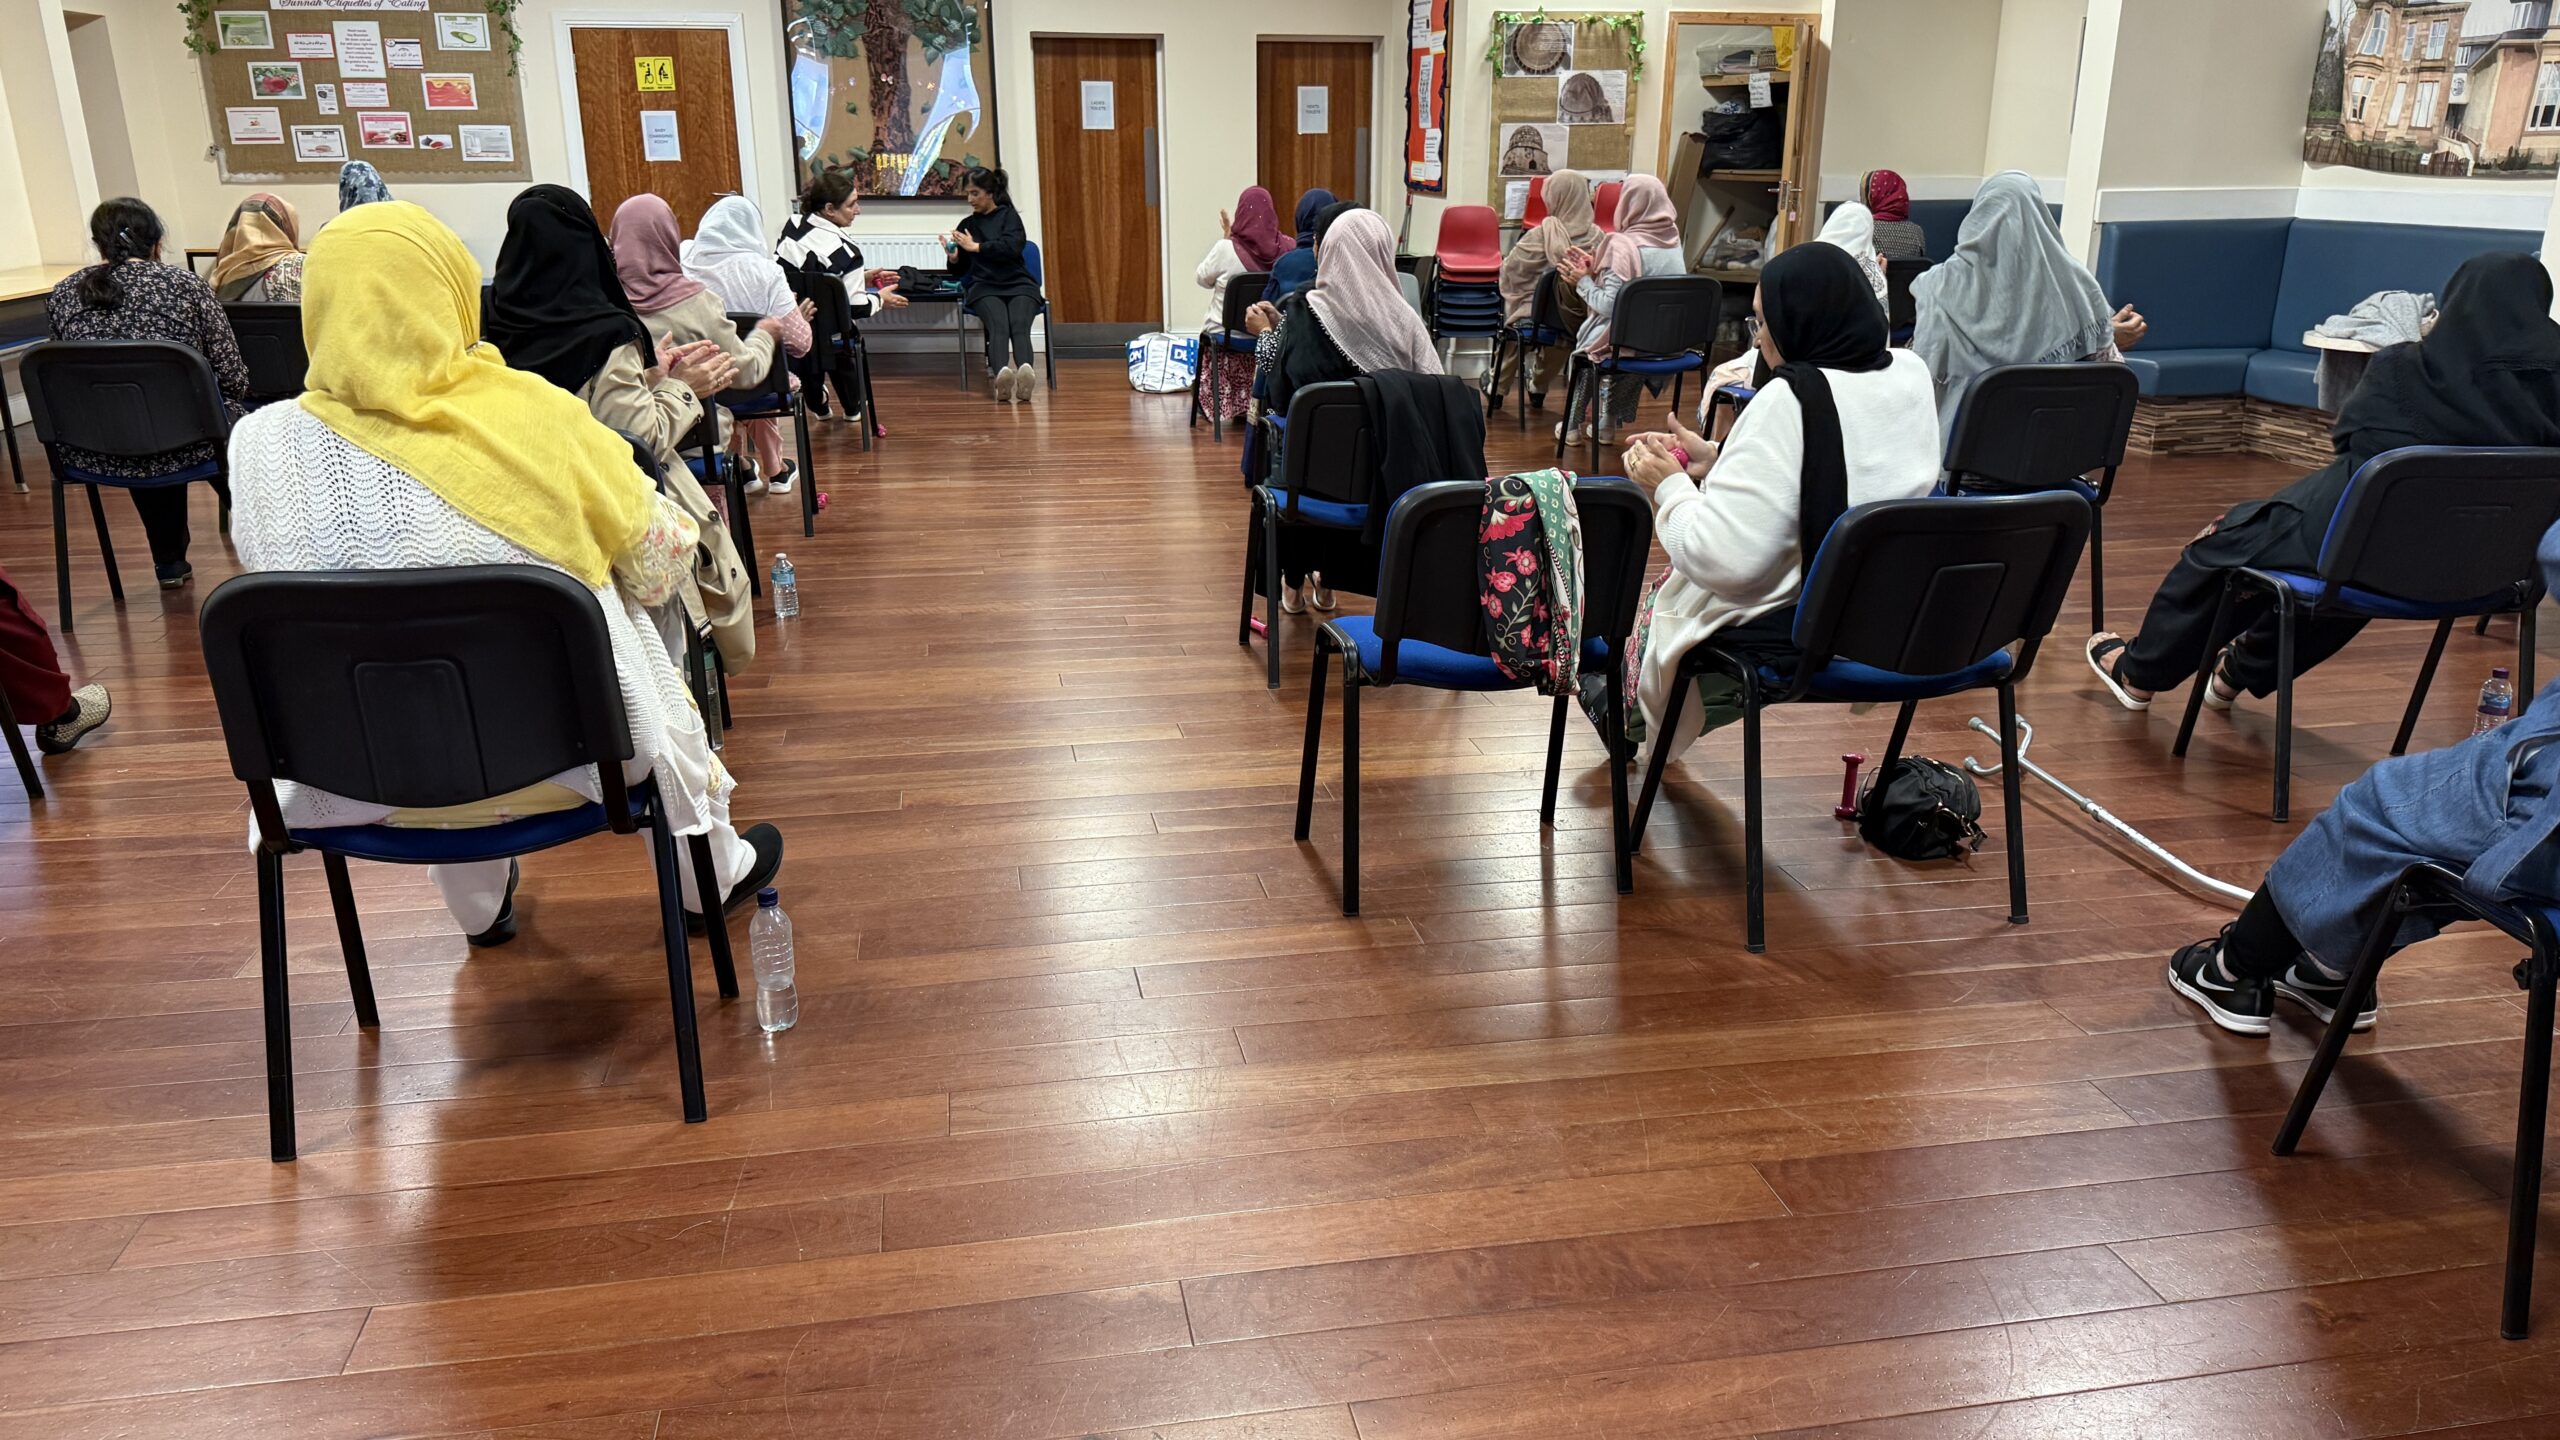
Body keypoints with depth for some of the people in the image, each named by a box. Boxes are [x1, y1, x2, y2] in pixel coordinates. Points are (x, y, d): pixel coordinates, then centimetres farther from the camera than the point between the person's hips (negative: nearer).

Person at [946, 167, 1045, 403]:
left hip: (1018, 285, 0)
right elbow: (960, 270, 24)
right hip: (984, 287, 1)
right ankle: (1001, 374, -62)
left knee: (1019, 326, -33)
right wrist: (953, 258, 2)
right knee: (998, 326, -33)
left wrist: (976, 247, -5)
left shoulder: (1009, 215, 12)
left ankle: (1025, 372, -62)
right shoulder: (967, 224, 21)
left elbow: (1012, 247, -8)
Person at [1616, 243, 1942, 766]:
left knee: (1661, 600, 22)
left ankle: (1635, 717, 48)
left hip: (1796, 624, -8)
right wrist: (1717, 459, 9)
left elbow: (1721, 560, -30)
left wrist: (1669, 484, -13)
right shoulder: (1912, 374, 0)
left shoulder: (1791, 400, -26)